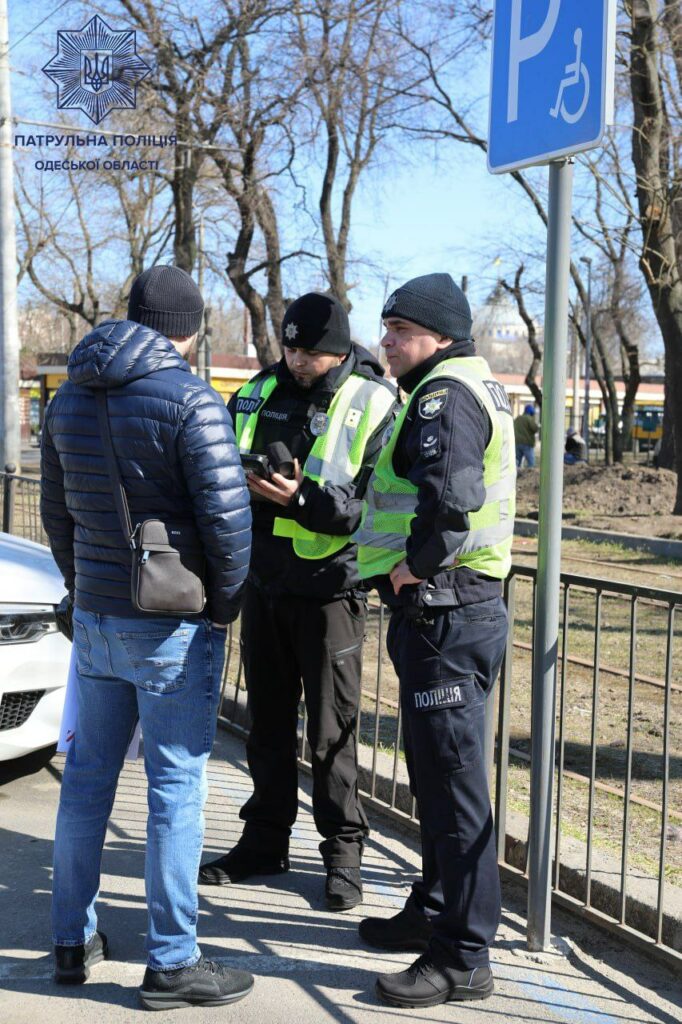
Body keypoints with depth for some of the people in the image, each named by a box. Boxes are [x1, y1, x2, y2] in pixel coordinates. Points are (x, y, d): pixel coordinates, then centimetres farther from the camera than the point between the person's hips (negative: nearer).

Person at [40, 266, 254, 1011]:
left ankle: (73, 939, 27)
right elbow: (227, 515, -19)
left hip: (95, 617, 7)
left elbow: (55, 511, 15)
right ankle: (170, 962, 10)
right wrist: (226, 604, -5)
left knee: (87, 774, 16)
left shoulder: (70, 398, 8)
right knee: (176, 784, 2)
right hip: (174, 623, -6)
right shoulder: (188, 399, -14)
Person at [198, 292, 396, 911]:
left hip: (328, 588, -5)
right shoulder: (259, 393, 6)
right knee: (268, 721, 16)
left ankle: (343, 852, 18)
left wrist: (303, 499, -27)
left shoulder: (373, 405, -9)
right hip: (263, 582, 5)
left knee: (333, 730, 4)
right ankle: (265, 841, 29)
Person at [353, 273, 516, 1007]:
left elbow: (452, 499, -33)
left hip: (446, 614, -11)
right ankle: (436, 910, 35)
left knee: (452, 782, -4)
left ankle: (463, 956, 5)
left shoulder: (444, 396, -15)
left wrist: (410, 567, -19)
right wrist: (412, 566, 12)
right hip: (441, 610, 11)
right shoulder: (474, 388, 18)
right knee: (433, 773, 20)